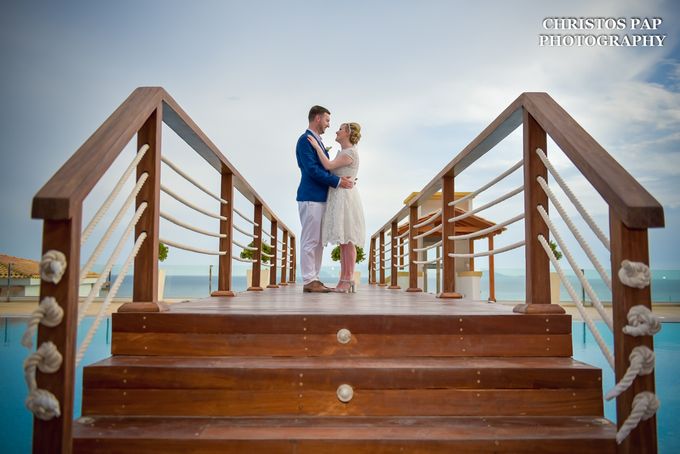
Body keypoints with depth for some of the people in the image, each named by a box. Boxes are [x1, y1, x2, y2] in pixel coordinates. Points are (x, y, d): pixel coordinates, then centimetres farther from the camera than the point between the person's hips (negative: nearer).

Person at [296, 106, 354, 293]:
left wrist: (344, 179, 8)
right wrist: (338, 181, -15)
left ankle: (314, 279, 16)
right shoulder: (305, 140, -9)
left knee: (318, 241, 11)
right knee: (310, 240, -6)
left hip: (320, 198, 10)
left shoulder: (318, 141, 20)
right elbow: (312, 169, -18)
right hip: (310, 197, -10)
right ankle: (308, 281, 0)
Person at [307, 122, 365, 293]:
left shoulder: (350, 152, -10)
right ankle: (344, 280, 8)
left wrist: (317, 146, -10)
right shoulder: (342, 152, 21)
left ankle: (348, 280, -6)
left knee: (347, 241, -8)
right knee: (343, 242, 6)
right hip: (338, 198, 10)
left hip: (345, 197, -10)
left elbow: (328, 166, -18)